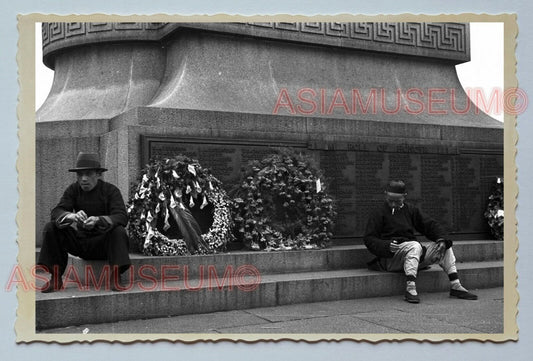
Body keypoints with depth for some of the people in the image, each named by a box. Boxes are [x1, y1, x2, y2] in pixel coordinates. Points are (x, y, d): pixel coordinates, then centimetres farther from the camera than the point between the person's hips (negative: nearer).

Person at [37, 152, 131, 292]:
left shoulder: (111, 190, -9)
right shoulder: (73, 190, 0)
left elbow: (122, 217, -23)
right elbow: (56, 212, -13)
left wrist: (98, 220, -43)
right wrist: (71, 216, -39)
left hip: (103, 244, -3)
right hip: (80, 241, 3)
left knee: (119, 231, -33)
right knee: (51, 228, -17)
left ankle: (115, 278, -27)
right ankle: (56, 278, -14)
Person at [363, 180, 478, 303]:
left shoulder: (410, 210, 17)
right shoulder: (378, 214, 1)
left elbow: (430, 225, 15)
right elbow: (369, 239, -6)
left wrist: (441, 239, -5)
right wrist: (387, 246, -25)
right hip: (390, 258, -6)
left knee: (445, 246, -3)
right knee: (414, 246, -34)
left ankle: (455, 286, -6)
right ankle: (410, 288, -39)